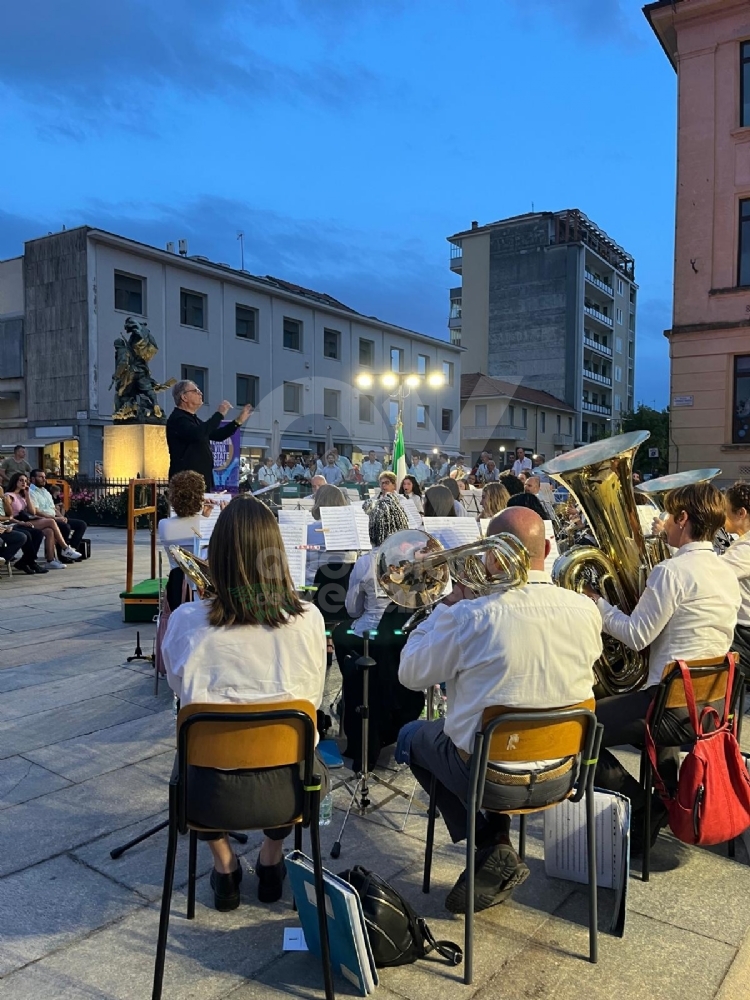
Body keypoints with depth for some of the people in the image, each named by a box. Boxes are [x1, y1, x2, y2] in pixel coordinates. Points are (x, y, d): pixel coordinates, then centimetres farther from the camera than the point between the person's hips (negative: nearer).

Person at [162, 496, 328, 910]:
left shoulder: (186, 620, -17)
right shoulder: (308, 618, -15)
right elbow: (313, 699, 1)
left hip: (215, 795, 0)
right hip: (288, 792, 1)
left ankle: (225, 866, 35)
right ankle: (271, 859, 39)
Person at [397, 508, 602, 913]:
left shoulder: (471, 616, -24)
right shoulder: (585, 612, -11)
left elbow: (410, 673, -9)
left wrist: (448, 603, -1)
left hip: (491, 780, -4)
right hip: (562, 777, 5)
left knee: (413, 737, 24)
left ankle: (493, 850, 18)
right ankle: (496, 854, 31)